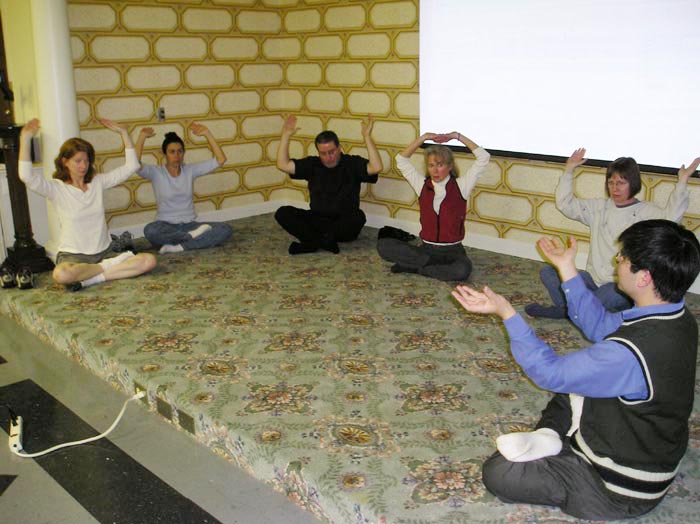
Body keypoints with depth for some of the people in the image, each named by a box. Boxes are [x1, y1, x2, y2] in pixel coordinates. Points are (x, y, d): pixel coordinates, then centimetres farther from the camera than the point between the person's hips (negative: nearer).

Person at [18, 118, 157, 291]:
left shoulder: (98, 182, 8)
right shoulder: (57, 188, -4)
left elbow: (131, 166, 8)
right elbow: (26, 176, -22)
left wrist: (123, 132, 5)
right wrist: (25, 138, -22)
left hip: (103, 252, 4)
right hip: (72, 256, -4)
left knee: (149, 260, -22)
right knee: (61, 274, -41)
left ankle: (89, 279, -21)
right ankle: (110, 266, -16)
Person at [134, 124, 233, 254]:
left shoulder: (190, 170, 6)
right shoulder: (156, 173, -2)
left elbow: (221, 160, -2)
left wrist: (207, 134, -8)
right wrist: (142, 137, -25)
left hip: (189, 225, 3)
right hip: (166, 227, -3)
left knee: (225, 230, -24)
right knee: (150, 230, -40)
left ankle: (178, 247, -31)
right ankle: (193, 236, -22)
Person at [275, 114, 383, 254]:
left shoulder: (352, 163, -1)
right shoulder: (312, 165, 9)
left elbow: (376, 168, -20)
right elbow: (283, 165, 4)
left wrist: (366, 136, -22)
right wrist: (286, 135, -1)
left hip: (344, 225, -3)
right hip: (316, 221, 3)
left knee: (358, 216, -37)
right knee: (282, 213, -19)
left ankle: (312, 242, -27)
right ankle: (325, 242, -30)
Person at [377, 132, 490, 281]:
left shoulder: (460, 186, 0)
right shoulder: (422, 185, 8)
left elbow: (484, 158, -7)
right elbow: (401, 159, 7)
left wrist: (457, 136, -3)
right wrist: (424, 137, 2)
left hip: (452, 251, -2)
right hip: (426, 249, 2)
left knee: (462, 270, -39)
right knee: (383, 245, -20)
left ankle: (413, 266, -17)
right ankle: (433, 263, -19)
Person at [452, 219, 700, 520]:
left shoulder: (630, 354, -38)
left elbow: (550, 372, -23)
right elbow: (600, 327, 6)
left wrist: (506, 313, -21)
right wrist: (566, 268, 7)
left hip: (620, 490, -8)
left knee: (497, 473, -11)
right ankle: (548, 438, 3)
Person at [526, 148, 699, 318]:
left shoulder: (645, 212, -2)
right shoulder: (599, 207, 12)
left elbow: (671, 217, -23)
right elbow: (564, 203, 10)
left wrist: (682, 182, -23)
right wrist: (569, 170, 11)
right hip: (593, 278, 5)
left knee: (610, 295, -40)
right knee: (548, 272, -11)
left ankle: (564, 310, -16)